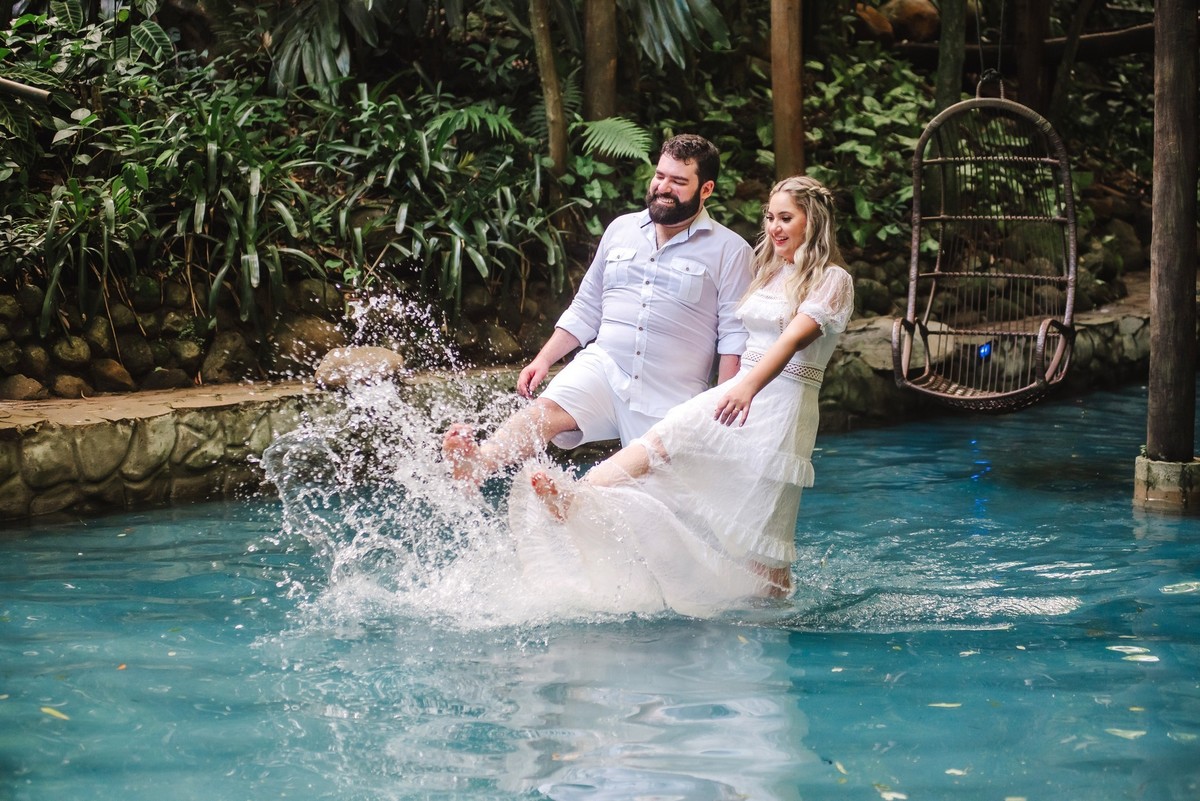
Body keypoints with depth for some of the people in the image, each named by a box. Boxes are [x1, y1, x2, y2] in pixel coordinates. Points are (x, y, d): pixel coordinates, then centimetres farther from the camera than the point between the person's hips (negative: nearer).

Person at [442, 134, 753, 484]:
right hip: (603, 366, 1)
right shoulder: (622, 229, 14)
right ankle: (477, 463, -49)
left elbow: (735, 335, -3)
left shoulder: (729, 250, 1)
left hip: (670, 397, -1)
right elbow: (586, 308, 20)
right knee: (547, 410, -26)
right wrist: (544, 359, 11)